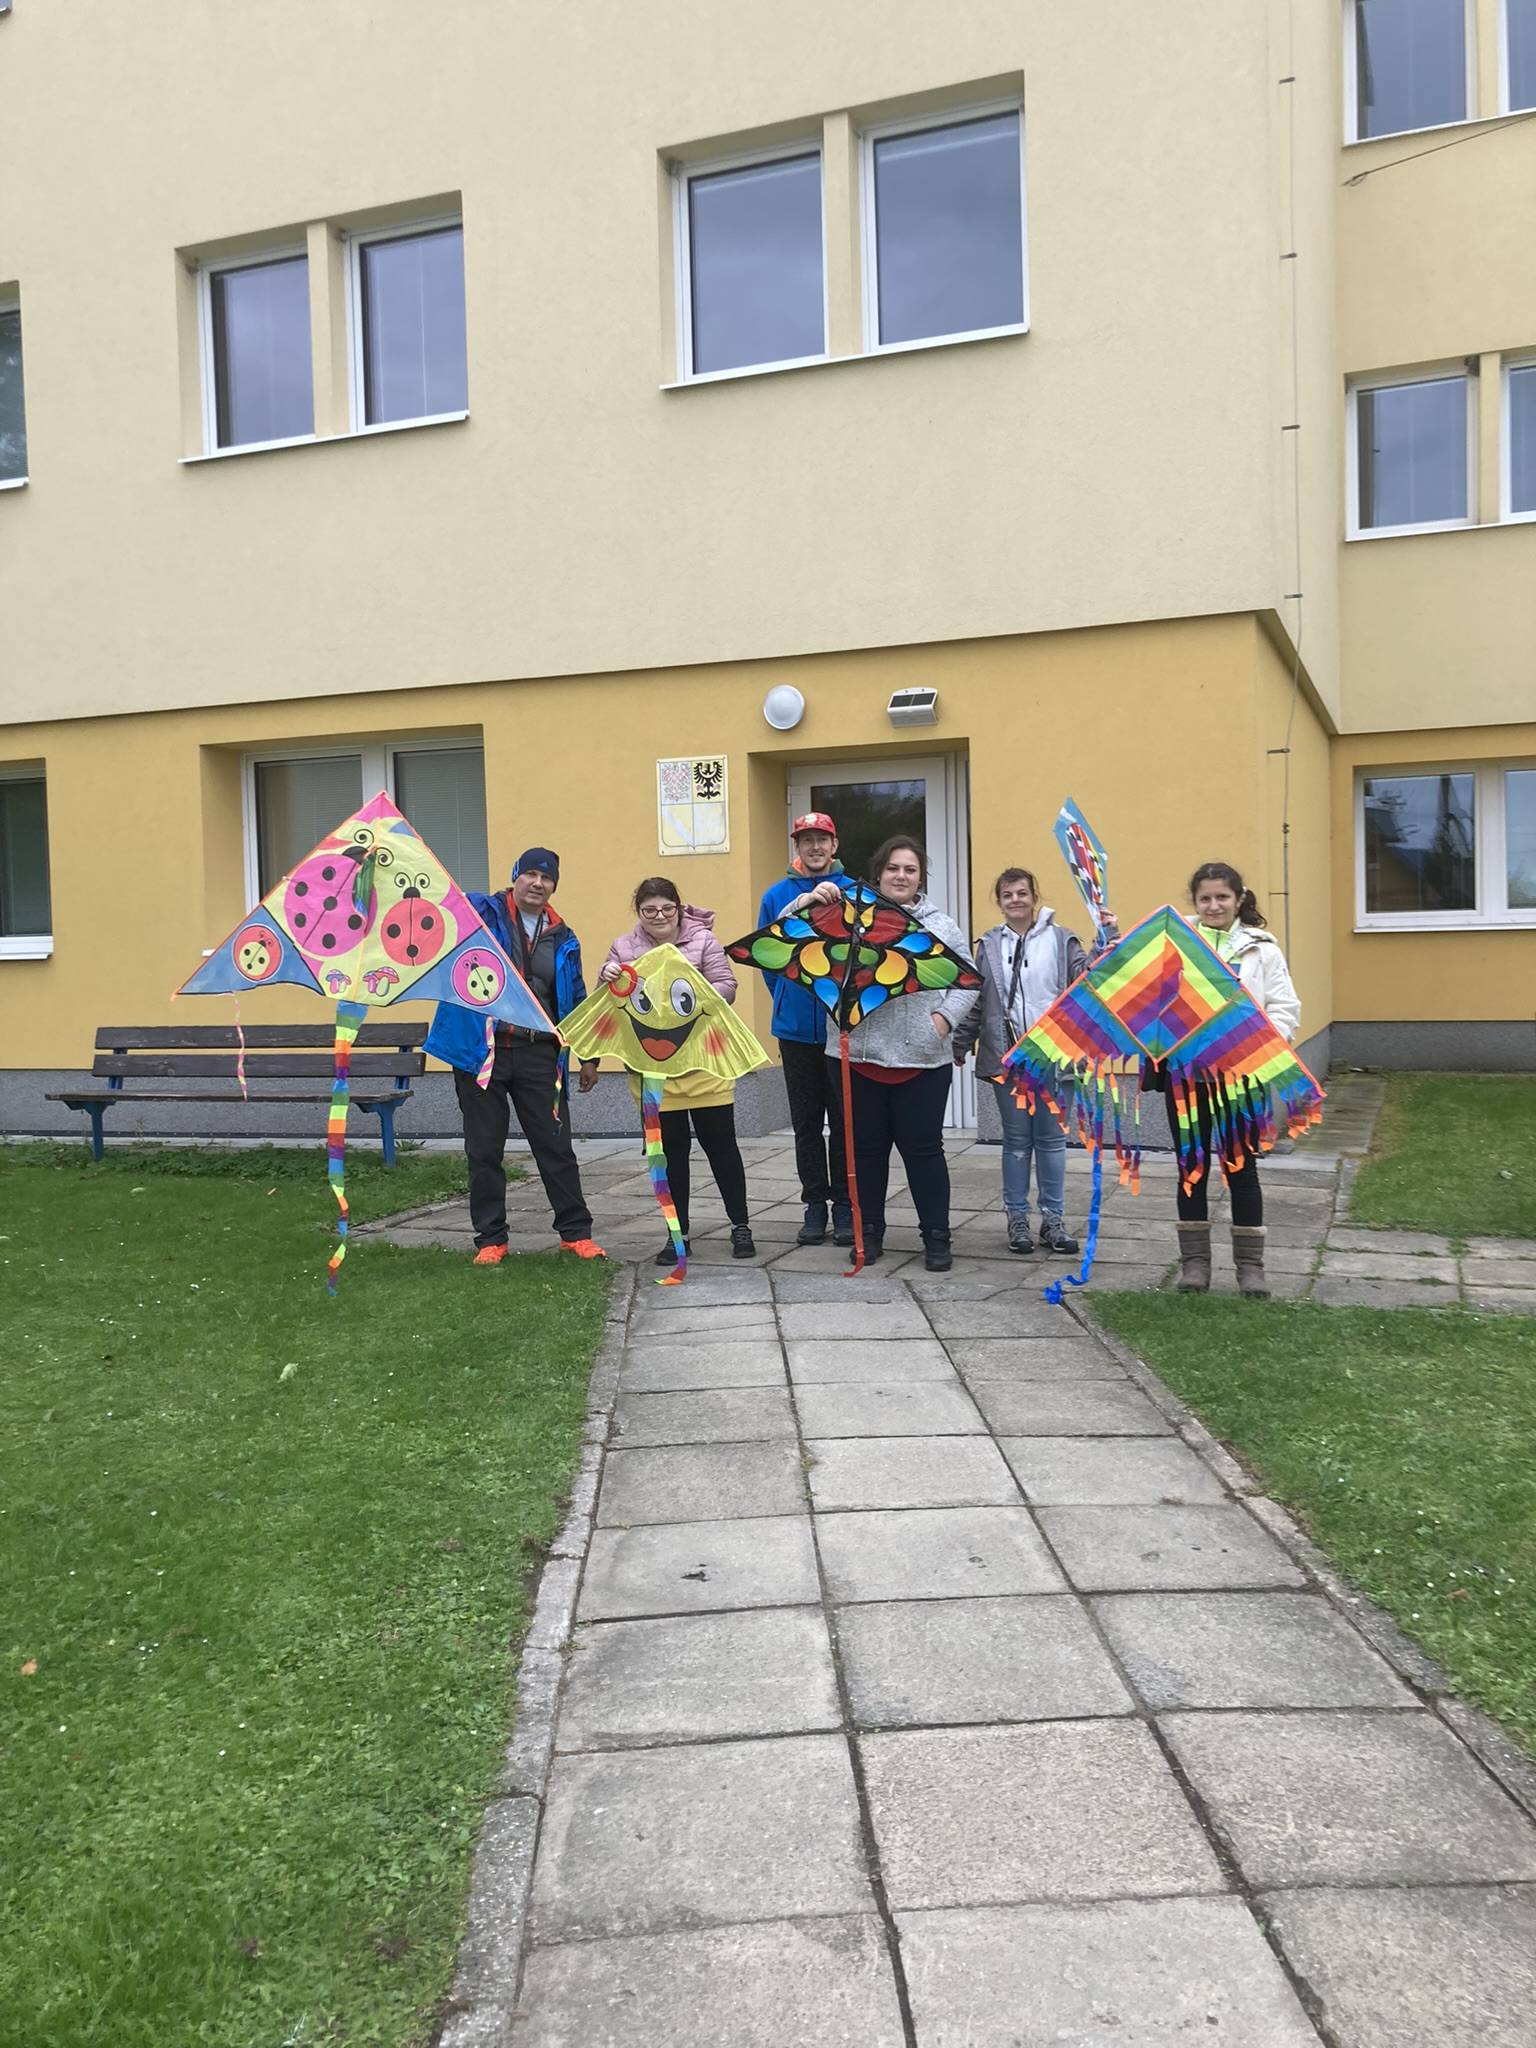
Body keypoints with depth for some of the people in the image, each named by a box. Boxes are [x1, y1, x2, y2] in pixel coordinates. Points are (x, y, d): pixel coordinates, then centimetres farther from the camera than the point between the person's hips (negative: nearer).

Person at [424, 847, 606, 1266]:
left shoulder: (563, 940, 12)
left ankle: (576, 1231, 17)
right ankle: (490, 1238, 17)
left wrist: (588, 1056, 15)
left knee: (556, 1146, 5)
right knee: (484, 1151, 6)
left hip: (538, 1054, 2)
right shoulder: (481, 913, 2)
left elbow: (576, 1000, 17)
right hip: (480, 1050, -2)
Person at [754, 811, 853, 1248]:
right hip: (796, 1028, 2)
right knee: (806, 1122, 9)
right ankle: (814, 1204, 19)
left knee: (844, 1120, 3)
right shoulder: (776, 896, 3)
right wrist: (787, 998, 6)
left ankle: (844, 1205, 14)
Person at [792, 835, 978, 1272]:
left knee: (923, 1148, 5)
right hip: (858, 1055, 1)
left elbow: (967, 979, 8)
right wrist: (808, 902, -15)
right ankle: (869, 1231, 25)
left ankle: (936, 1236, 17)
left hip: (923, 1059, 0)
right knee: (866, 1147, 11)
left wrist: (945, 1016, -7)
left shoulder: (940, 925, 8)